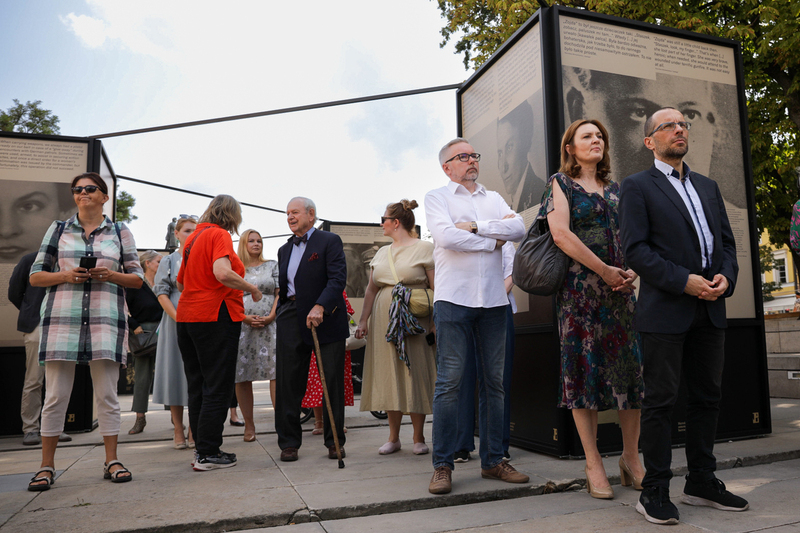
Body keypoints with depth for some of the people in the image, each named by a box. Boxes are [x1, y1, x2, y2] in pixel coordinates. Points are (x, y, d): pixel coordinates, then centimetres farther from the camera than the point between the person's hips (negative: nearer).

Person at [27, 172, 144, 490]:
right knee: (56, 395, 2)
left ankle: (111, 462, 10)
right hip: (62, 317, 1)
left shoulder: (120, 232, 11)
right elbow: (35, 276, 11)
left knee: (107, 393, 1)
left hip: (106, 318, 0)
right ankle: (47, 467, 14)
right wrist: (65, 275, -8)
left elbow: (137, 279, 11)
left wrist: (111, 275, -9)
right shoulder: (58, 229, 12)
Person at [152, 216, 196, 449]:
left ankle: (194, 430, 9)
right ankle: (178, 431, 8)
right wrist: (179, 318, -14)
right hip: (175, 320, -1)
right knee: (176, 370, 0)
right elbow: (162, 293, 0)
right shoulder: (168, 261, 9)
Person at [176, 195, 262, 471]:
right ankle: (208, 454, 1)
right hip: (215, 317, -9)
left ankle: (202, 448, 20)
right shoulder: (220, 235, -8)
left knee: (198, 387, 12)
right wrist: (252, 288, -12)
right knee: (217, 389, -2)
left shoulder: (193, 237, 17)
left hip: (187, 317, 9)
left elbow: (181, 283, 25)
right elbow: (222, 273, -25)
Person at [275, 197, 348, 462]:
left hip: (326, 319, -5)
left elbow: (338, 278, -14)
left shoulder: (329, 241, -1)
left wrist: (320, 306, -25)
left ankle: (335, 441, 15)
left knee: (333, 382, 2)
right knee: (288, 383, 4)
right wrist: (280, 316, 12)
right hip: (291, 322, 5)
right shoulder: (285, 250, 20)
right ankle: (289, 442, 15)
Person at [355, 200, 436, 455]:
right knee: (390, 376, 6)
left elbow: (436, 288, -6)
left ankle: (418, 437, 12)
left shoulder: (424, 248, -2)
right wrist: (363, 320, 7)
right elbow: (371, 289, 14)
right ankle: (393, 437, 17)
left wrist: (436, 321, -13)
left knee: (414, 375, -2)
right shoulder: (382, 253, 15)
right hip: (383, 322, 5)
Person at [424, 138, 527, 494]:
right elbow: (445, 236, -12)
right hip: (454, 299, -4)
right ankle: (442, 465, 5)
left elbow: (519, 229, 2)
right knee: (449, 381, -5)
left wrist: (475, 226, -8)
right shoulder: (437, 198, 7)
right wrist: (492, 241, -3)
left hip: (493, 300, 5)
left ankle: (493, 460, 17)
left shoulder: (493, 198, 19)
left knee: (494, 381, 7)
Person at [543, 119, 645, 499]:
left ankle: (631, 458, 14)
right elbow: (560, 233, -10)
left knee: (630, 366, 2)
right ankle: (594, 466, 6)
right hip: (579, 287, -5)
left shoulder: (615, 189, 18)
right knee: (585, 367, -3)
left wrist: (632, 271, -5)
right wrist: (604, 270, -12)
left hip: (620, 287, 5)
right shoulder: (561, 183, 4)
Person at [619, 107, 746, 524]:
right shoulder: (637, 186, 0)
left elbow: (726, 240, 17)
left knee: (707, 396, 12)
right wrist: (683, 281, -17)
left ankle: (701, 482, 25)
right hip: (665, 310, -6)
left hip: (710, 309, 7)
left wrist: (726, 276, -4)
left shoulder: (708, 187, 20)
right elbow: (635, 249, -10)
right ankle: (655, 491, 8)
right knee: (660, 400, -2)